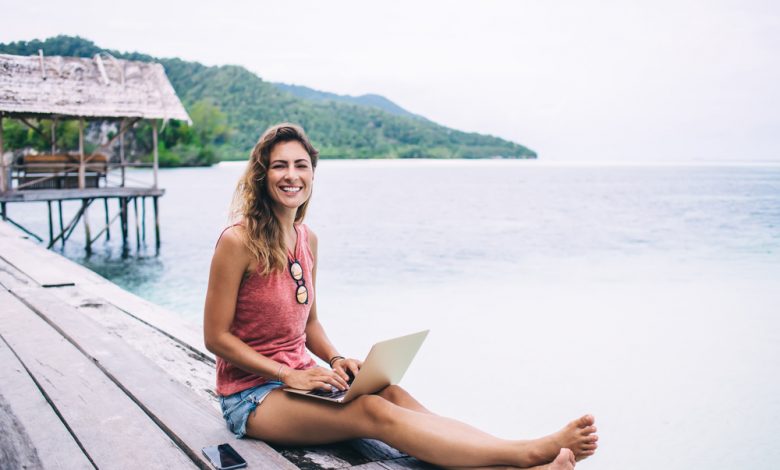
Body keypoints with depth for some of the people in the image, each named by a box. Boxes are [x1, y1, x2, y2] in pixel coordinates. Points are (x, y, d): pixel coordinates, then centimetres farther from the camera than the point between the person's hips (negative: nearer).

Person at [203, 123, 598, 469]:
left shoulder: (306, 239, 6)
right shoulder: (238, 242, -15)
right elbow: (216, 337, -13)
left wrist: (336, 361, -4)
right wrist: (289, 375, -19)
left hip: (300, 380, 6)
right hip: (251, 395, -6)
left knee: (393, 394, -23)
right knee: (372, 411, -29)